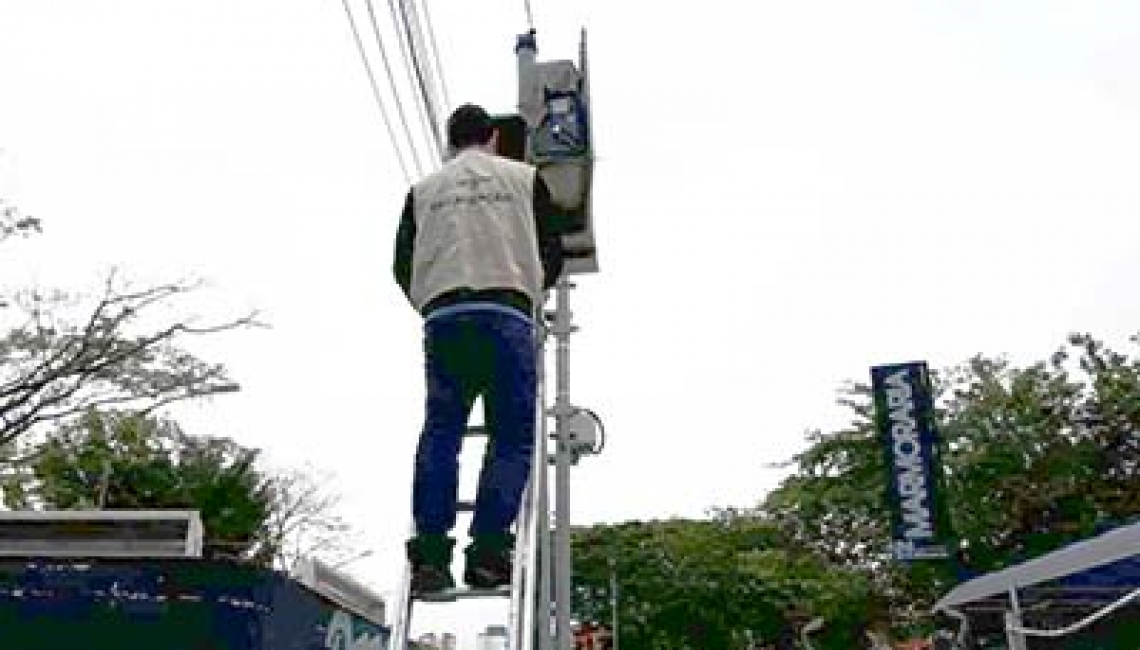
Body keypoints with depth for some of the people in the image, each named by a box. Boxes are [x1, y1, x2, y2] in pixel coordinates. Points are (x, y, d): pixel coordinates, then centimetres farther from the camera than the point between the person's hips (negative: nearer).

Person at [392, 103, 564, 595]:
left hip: (442, 319, 2)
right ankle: (488, 552, -9)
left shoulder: (424, 189, 21)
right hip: (506, 316, -2)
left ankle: (430, 554, -6)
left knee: (440, 432, 3)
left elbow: (403, 267, 17)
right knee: (512, 437, 1)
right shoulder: (525, 177, 18)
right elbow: (551, 252, 16)